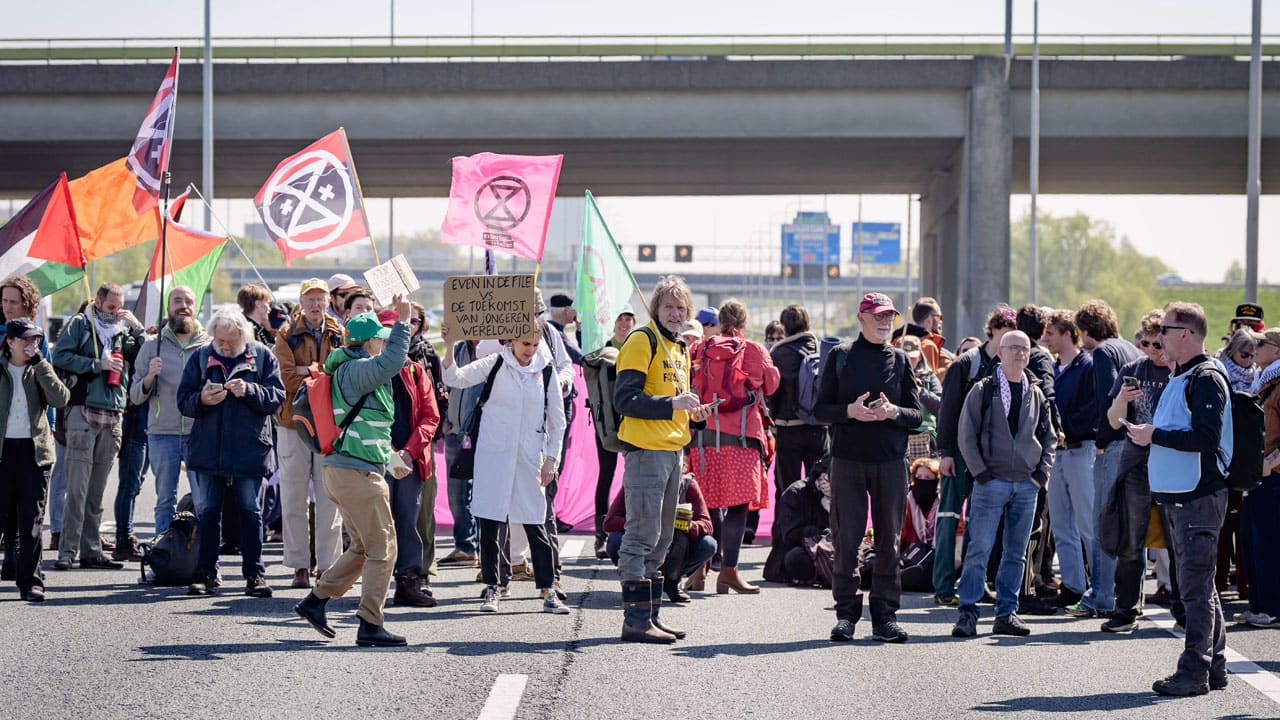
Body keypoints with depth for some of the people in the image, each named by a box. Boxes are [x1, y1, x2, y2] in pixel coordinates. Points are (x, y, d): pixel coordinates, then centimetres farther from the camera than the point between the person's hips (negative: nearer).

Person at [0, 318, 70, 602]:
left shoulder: (40, 370, 9)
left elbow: (61, 399, -9)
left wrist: (39, 363, -10)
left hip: (35, 450, 0)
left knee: (31, 520, -3)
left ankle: (31, 581, -2)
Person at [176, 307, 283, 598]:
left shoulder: (262, 356, 2)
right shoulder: (200, 358, 6)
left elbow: (277, 397, -3)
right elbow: (183, 401, 4)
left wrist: (250, 391, -19)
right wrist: (201, 400, -16)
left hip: (250, 451, -2)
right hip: (208, 451, 2)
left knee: (251, 513, 3)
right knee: (207, 512, 5)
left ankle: (254, 574, 10)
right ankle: (206, 573, 12)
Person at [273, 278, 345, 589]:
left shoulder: (339, 335, 7)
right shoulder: (287, 335, 3)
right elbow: (286, 378, -9)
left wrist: (308, 371, -13)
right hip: (295, 422, -1)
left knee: (329, 498, 1)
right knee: (293, 499, 1)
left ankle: (328, 565, 6)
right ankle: (300, 566, 7)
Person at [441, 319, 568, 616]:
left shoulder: (546, 372, 5)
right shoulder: (494, 365, -1)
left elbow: (557, 420, 10)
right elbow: (455, 379, -10)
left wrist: (551, 457, 4)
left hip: (529, 457, 1)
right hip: (493, 455, -1)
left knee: (536, 523, 0)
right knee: (489, 522, 1)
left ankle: (548, 591, 3)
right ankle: (491, 588, 11)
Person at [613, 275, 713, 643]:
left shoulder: (680, 348, 19)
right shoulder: (642, 341, -9)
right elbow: (625, 399, -16)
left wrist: (692, 411, 8)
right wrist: (672, 403, -23)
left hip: (673, 451, 9)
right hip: (646, 450, -9)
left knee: (660, 539, 12)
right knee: (641, 536, -8)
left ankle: (650, 615, 18)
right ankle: (636, 619, -6)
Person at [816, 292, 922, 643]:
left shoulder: (900, 359, 11)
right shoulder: (841, 355, 7)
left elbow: (916, 415, 9)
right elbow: (820, 408, 5)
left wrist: (893, 412, -12)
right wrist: (849, 411, -14)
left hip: (891, 460, 2)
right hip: (848, 458, -2)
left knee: (888, 540, 2)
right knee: (847, 538, -2)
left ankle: (885, 616, 8)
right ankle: (846, 614, 6)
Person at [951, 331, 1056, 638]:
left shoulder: (1036, 394, 10)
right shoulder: (983, 390, -1)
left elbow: (1049, 436, 18)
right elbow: (967, 434, -2)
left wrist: (1043, 471, 5)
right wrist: (980, 472, -9)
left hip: (1027, 485, 4)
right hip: (992, 482, -4)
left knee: (1016, 553, 6)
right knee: (979, 548, -9)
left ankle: (1006, 613, 12)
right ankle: (967, 612, -6)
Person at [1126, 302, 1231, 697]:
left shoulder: (1206, 379, -13)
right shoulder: (1178, 378, 18)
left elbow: (1206, 438, -23)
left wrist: (1154, 435, -16)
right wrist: (1149, 433, 8)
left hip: (1200, 497, -10)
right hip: (1177, 497, 10)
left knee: (1196, 587, -8)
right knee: (1196, 585, 13)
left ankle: (1195, 671, -7)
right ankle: (1214, 667, 20)